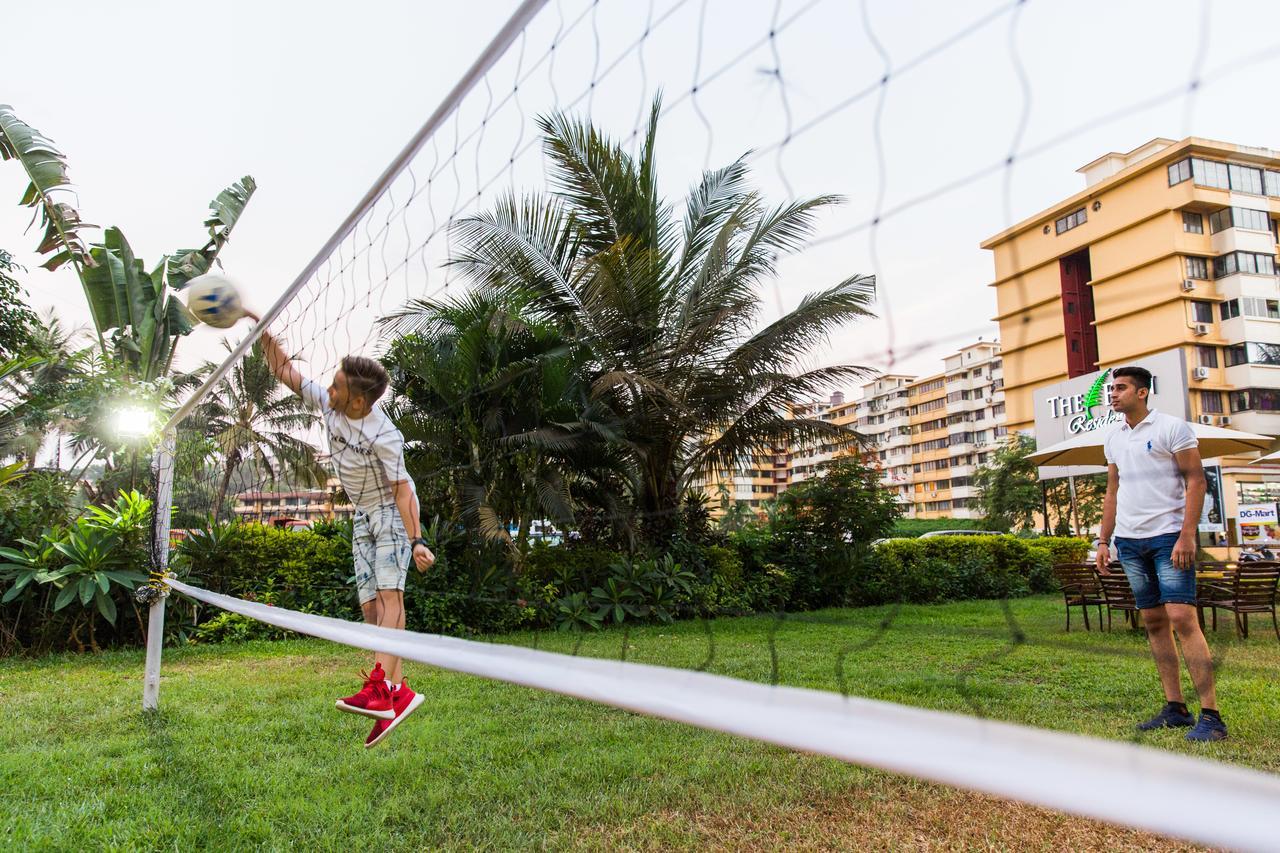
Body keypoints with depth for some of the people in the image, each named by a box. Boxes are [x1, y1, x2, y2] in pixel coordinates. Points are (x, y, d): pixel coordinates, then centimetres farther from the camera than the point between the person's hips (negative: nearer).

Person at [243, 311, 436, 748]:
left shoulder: (384, 437, -27)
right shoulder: (328, 402, -7)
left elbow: (402, 489, -23)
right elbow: (285, 371, 5)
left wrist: (416, 541, -29)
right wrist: (265, 332, -5)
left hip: (393, 512, -7)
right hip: (363, 515, 8)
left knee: (389, 591, -20)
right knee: (370, 604, 0)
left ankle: (380, 688, -30)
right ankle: (399, 692, 0)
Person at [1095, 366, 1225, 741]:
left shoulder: (1172, 427, -4)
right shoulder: (1114, 438, 14)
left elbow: (1196, 480, -8)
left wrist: (1187, 534, -16)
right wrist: (1104, 541, 13)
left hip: (1168, 536, -6)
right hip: (1129, 541, 6)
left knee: (1182, 619, -12)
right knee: (1154, 623, 8)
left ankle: (1211, 716, -6)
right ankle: (1175, 708, 14)